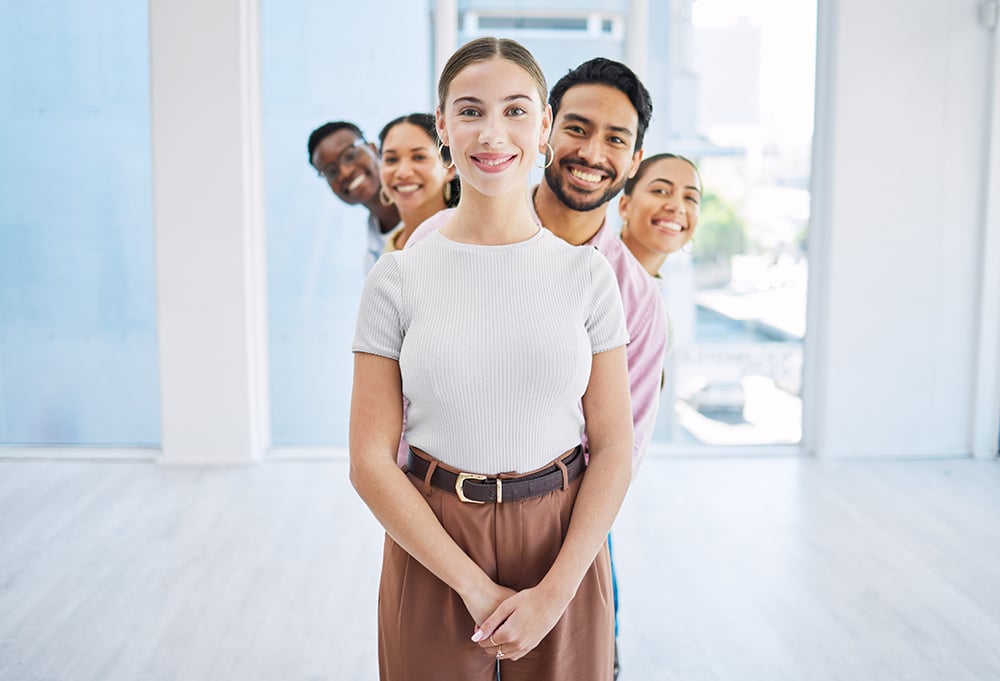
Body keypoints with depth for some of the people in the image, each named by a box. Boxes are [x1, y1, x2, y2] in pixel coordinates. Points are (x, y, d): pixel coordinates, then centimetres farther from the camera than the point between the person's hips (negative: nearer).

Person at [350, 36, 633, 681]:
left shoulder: (587, 273, -2)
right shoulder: (398, 278, -5)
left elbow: (614, 448, -3)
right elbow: (371, 461, -6)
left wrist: (554, 592, -12)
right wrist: (474, 585, -12)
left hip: (563, 546, 1)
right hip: (433, 550, 0)